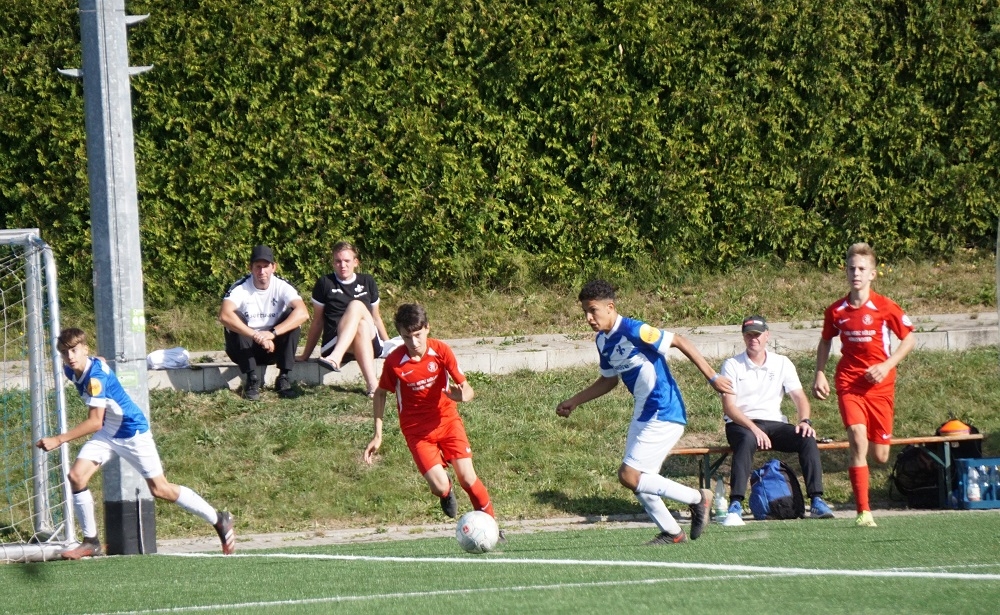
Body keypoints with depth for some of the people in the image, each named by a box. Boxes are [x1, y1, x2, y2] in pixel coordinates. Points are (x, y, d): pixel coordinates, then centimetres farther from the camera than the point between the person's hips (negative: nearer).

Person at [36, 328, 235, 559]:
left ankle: (219, 520, 15)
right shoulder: (71, 370, -4)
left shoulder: (95, 376, -30)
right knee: (76, 475, -10)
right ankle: (91, 542, -1)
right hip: (107, 433, 8)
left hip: (133, 432, -8)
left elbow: (95, 422, -36)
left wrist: (59, 440, -39)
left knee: (160, 489, -1)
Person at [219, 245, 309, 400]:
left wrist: (272, 333, -41)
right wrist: (256, 336, -43)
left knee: (292, 316, -21)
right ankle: (251, 379, -26)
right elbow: (224, 315, -36)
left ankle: (283, 378, -18)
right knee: (234, 319, -28)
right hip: (245, 350, -1)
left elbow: (303, 313, -29)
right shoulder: (240, 287, -17)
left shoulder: (282, 287, -12)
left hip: (273, 347, 1)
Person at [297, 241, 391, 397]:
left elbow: (376, 318, 23)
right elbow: (318, 321, 13)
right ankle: (372, 383, -54)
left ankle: (335, 358, -52)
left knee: (356, 305, -30)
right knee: (361, 327, -36)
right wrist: (306, 355, 13)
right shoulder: (325, 284, 9)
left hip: (371, 343, 2)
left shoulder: (367, 282, 16)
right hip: (333, 342, -2)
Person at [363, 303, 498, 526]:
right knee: (440, 487, -13)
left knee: (467, 478, -11)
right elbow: (380, 393, 2)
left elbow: (467, 389, -10)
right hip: (417, 430, -1)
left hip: (447, 419, 1)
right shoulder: (394, 362, -16)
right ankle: (447, 492, 25)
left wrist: (462, 395, -36)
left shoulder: (441, 351, -14)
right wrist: (378, 435, 0)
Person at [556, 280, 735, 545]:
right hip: (643, 415, 9)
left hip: (664, 415, -9)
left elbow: (679, 342, -17)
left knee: (629, 477, -13)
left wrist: (712, 377, -19)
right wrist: (574, 401, 20)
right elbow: (608, 380, 23)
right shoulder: (603, 341, 7)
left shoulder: (634, 331, -20)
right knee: (638, 481, 9)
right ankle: (671, 533, 23)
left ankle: (697, 499, -1)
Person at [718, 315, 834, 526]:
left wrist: (804, 421, -15)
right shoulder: (732, 366, 1)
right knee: (747, 440, -39)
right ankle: (735, 506, -47)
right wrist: (753, 428, -23)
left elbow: (799, 397, 7)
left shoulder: (782, 363, 12)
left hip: (774, 424, 3)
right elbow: (728, 407, -8)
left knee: (807, 439, -24)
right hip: (741, 425, -3)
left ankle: (816, 501, -26)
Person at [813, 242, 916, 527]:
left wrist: (887, 365, -9)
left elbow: (909, 338, 3)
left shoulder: (885, 307, -6)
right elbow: (825, 342, 18)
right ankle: (863, 512, -19)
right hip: (849, 383, 0)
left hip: (879, 384, 0)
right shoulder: (836, 311, 1)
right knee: (858, 440, -21)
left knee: (880, 456, 2)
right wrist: (820, 374, 8)